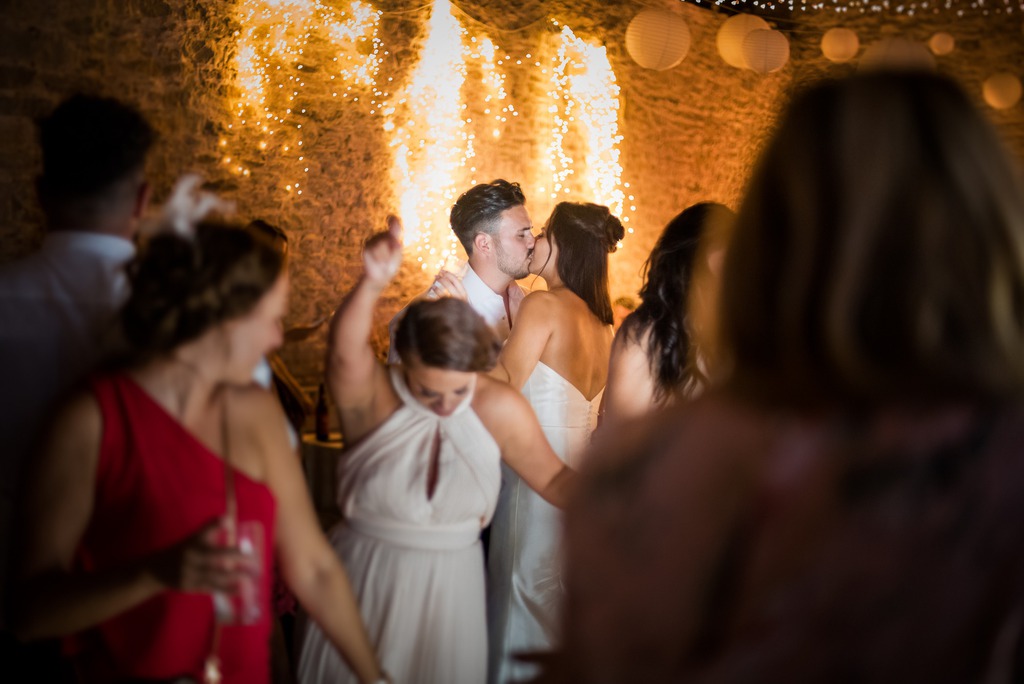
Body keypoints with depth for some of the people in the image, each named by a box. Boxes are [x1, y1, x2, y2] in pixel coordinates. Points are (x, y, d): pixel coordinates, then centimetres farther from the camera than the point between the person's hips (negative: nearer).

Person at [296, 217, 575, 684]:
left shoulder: (500, 408, -10)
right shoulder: (372, 398, -17)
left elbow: (553, 478, 0)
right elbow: (345, 354, -38)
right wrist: (372, 285, -55)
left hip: (450, 588, 2)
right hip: (365, 584, -1)